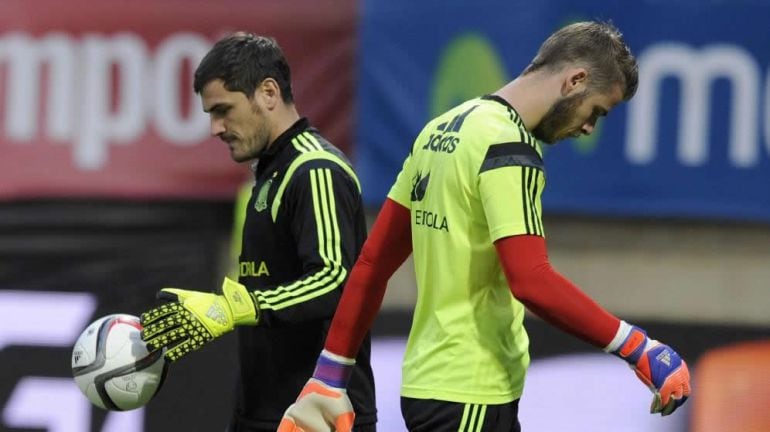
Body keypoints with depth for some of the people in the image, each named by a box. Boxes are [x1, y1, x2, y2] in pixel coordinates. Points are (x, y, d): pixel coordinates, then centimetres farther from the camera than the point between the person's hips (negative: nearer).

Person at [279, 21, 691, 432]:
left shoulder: (443, 129, 13)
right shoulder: (508, 146, -15)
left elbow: (373, 262, 14)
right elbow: (532, 282, -26)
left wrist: (329, 376, 17)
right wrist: (638, 349, -22)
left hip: (428, 381, 10)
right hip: (468, 398, -10)